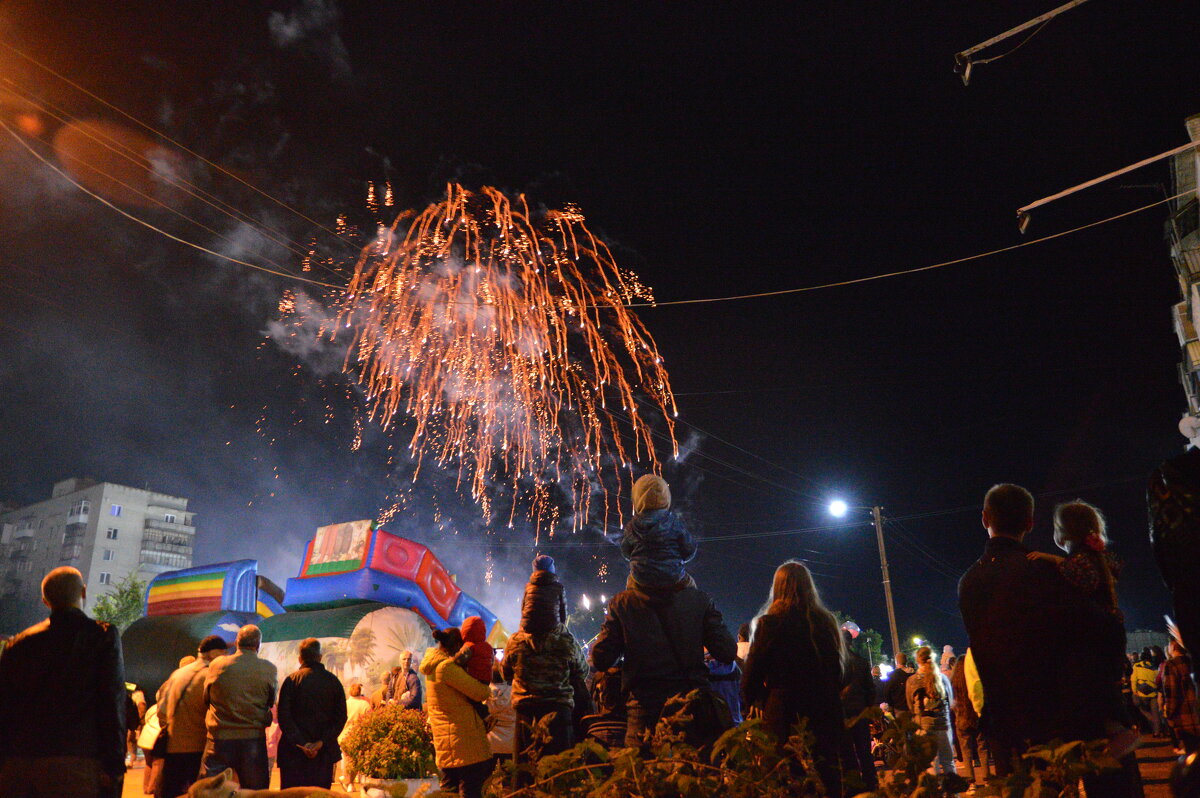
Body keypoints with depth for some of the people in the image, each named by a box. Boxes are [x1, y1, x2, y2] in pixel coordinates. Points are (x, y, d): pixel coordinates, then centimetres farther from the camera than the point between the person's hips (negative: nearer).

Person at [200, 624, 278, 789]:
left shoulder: (217, 665, -5)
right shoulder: (269, 669, -7)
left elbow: (206, 699, 8)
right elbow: (271, 703, 5)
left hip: (219, 739, 0)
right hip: (253, 738, 0)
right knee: (255, 792, 10)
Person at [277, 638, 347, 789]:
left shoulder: (291, 680, -3)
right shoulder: (334, 681, 3)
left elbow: (283, 716, -9)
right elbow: (341, 717, -3)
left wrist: (301, 743, -9)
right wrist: (322, 742, -6)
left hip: (294, 749, -2)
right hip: (324, 752, 2)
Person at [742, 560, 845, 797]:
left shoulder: (769, 623, -9)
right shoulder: (827, 622, 3)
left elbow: (752, 675, -6)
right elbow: (838, 673, 10)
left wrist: (759, 702, 11)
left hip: (784, 715, -4)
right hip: (825, 715, 4)